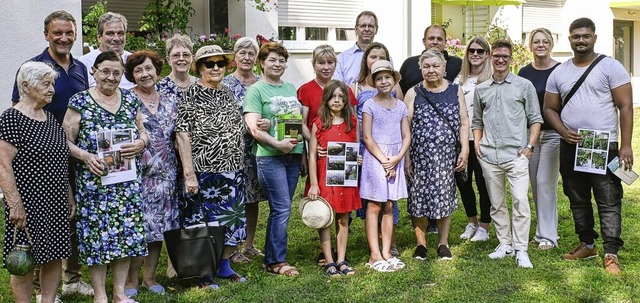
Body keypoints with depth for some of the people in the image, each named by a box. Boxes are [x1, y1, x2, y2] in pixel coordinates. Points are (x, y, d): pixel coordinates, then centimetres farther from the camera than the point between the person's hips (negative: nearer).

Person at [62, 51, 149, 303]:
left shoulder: (130, 99, 8)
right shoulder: (80, 101, -4)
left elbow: (143, 133, 15)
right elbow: (65, 141, -3)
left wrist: (140, 144, -6)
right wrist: (85, 156, -19)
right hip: (94, 181, -4)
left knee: (126, 232, 7)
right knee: (97, 233, 1)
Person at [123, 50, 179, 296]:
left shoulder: (170, 100, 11)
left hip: (165, 173, 5)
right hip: (137, 173, -4)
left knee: (159, 225, 9)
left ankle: (150, 277, 22)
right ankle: (131, 280, 12)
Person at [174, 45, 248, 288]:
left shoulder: (227, 94, 12)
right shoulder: (192, 95, -9)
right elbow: (182, 135, -15)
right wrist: (189, 174, -20)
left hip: (233, 171, 7)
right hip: (204, 173, -7)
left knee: (232, 219, 13)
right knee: (202, 223, 2)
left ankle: (224, 265, 30)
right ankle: (203, 273, 17)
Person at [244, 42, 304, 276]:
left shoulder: (291, 88, 17)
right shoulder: (256, 90, -3)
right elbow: (253, 128, -12)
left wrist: (302, 153, 18)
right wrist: (277, 144, -22)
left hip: (292, 155, 6)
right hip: (269, 157, -6)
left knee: (281, 209, 9)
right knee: (282, 208, -8)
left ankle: (271, 259, 19)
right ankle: (277, 261, 4)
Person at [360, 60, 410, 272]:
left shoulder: (400, 106, 9)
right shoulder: (370, 106, -3)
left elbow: (406, 136, 6)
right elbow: (367, 137, -8)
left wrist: (396, 159, -9)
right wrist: (384, 160, -12)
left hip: (395, 161, 4)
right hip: (375, 159, -4)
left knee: (389, 208, 7)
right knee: (374, 207, -2)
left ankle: (386, 253, 12)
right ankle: (375, 255, 1)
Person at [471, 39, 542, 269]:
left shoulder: (524, 85, 4)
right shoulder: (481, 89, 13)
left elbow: (535, 119, 6)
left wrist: (530, 146, -4)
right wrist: (477, 143, 6)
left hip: (516, 154, -3)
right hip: (489, 155, 4)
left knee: (520, 201, -11)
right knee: (496, 203, 10)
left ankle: (521, 250, -4)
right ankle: (504, 244, 21)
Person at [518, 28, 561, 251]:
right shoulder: (524, 73, 7)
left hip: (553, 133, -4)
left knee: (546, 182, -7)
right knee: (536, 184, 9)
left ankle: (547, 235, 1)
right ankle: (542, 230, 20)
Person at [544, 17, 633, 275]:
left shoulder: (610, 67, -3)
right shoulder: (559, 73, 9)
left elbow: (625, 106, -6)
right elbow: (550, 109, 12)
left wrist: (626, 145, -13)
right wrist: (563, 131, -8)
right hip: (570, 147, 5)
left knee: (609, 202, -6)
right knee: (578, 200, 14)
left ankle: (611, 254, -3)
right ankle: (587, 244, 27)